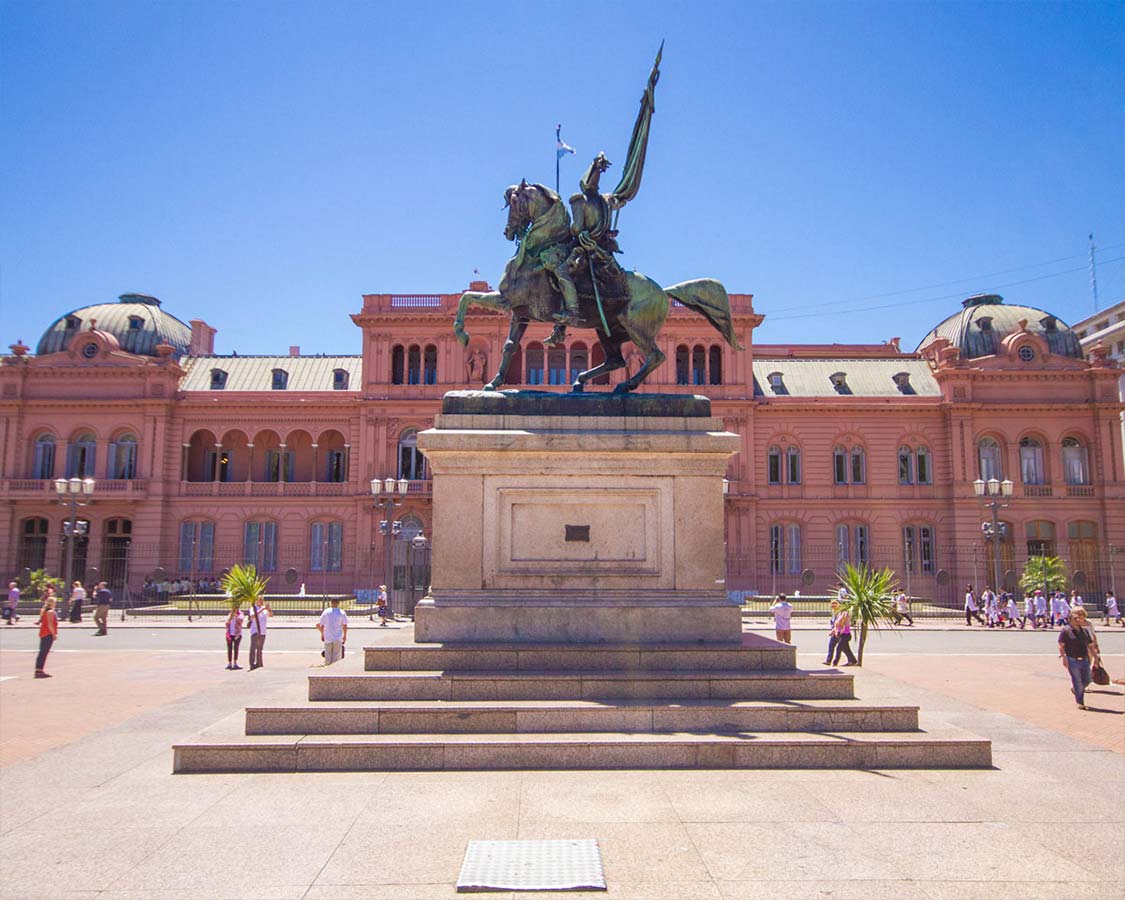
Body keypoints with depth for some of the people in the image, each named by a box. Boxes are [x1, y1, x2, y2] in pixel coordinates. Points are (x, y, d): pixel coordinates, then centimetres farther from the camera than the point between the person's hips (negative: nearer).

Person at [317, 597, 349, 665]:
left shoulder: (325, 612, 0)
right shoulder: (342, 613, -3)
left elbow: (321, 626, 2)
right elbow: (345, 626, -5)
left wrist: (322, 635, 14)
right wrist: (345, 636, 5)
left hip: (327, 638, 1)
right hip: (338, 638, -1)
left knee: (327, 657, 9)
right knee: (336, 657, 3)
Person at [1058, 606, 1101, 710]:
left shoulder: (1085, 630, 13)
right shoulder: (1065, 630, -5)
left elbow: (1091, 645, 17)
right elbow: (1061, 645, -8)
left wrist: (1095, 657, 10)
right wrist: (1063, 657, -16)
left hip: (1084, 660, 6)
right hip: (1073, 660, -6)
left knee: (1087, 680, 7)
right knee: (1077, 682, -2)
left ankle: (1074, 689, 34)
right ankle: (1080, 702, 7)